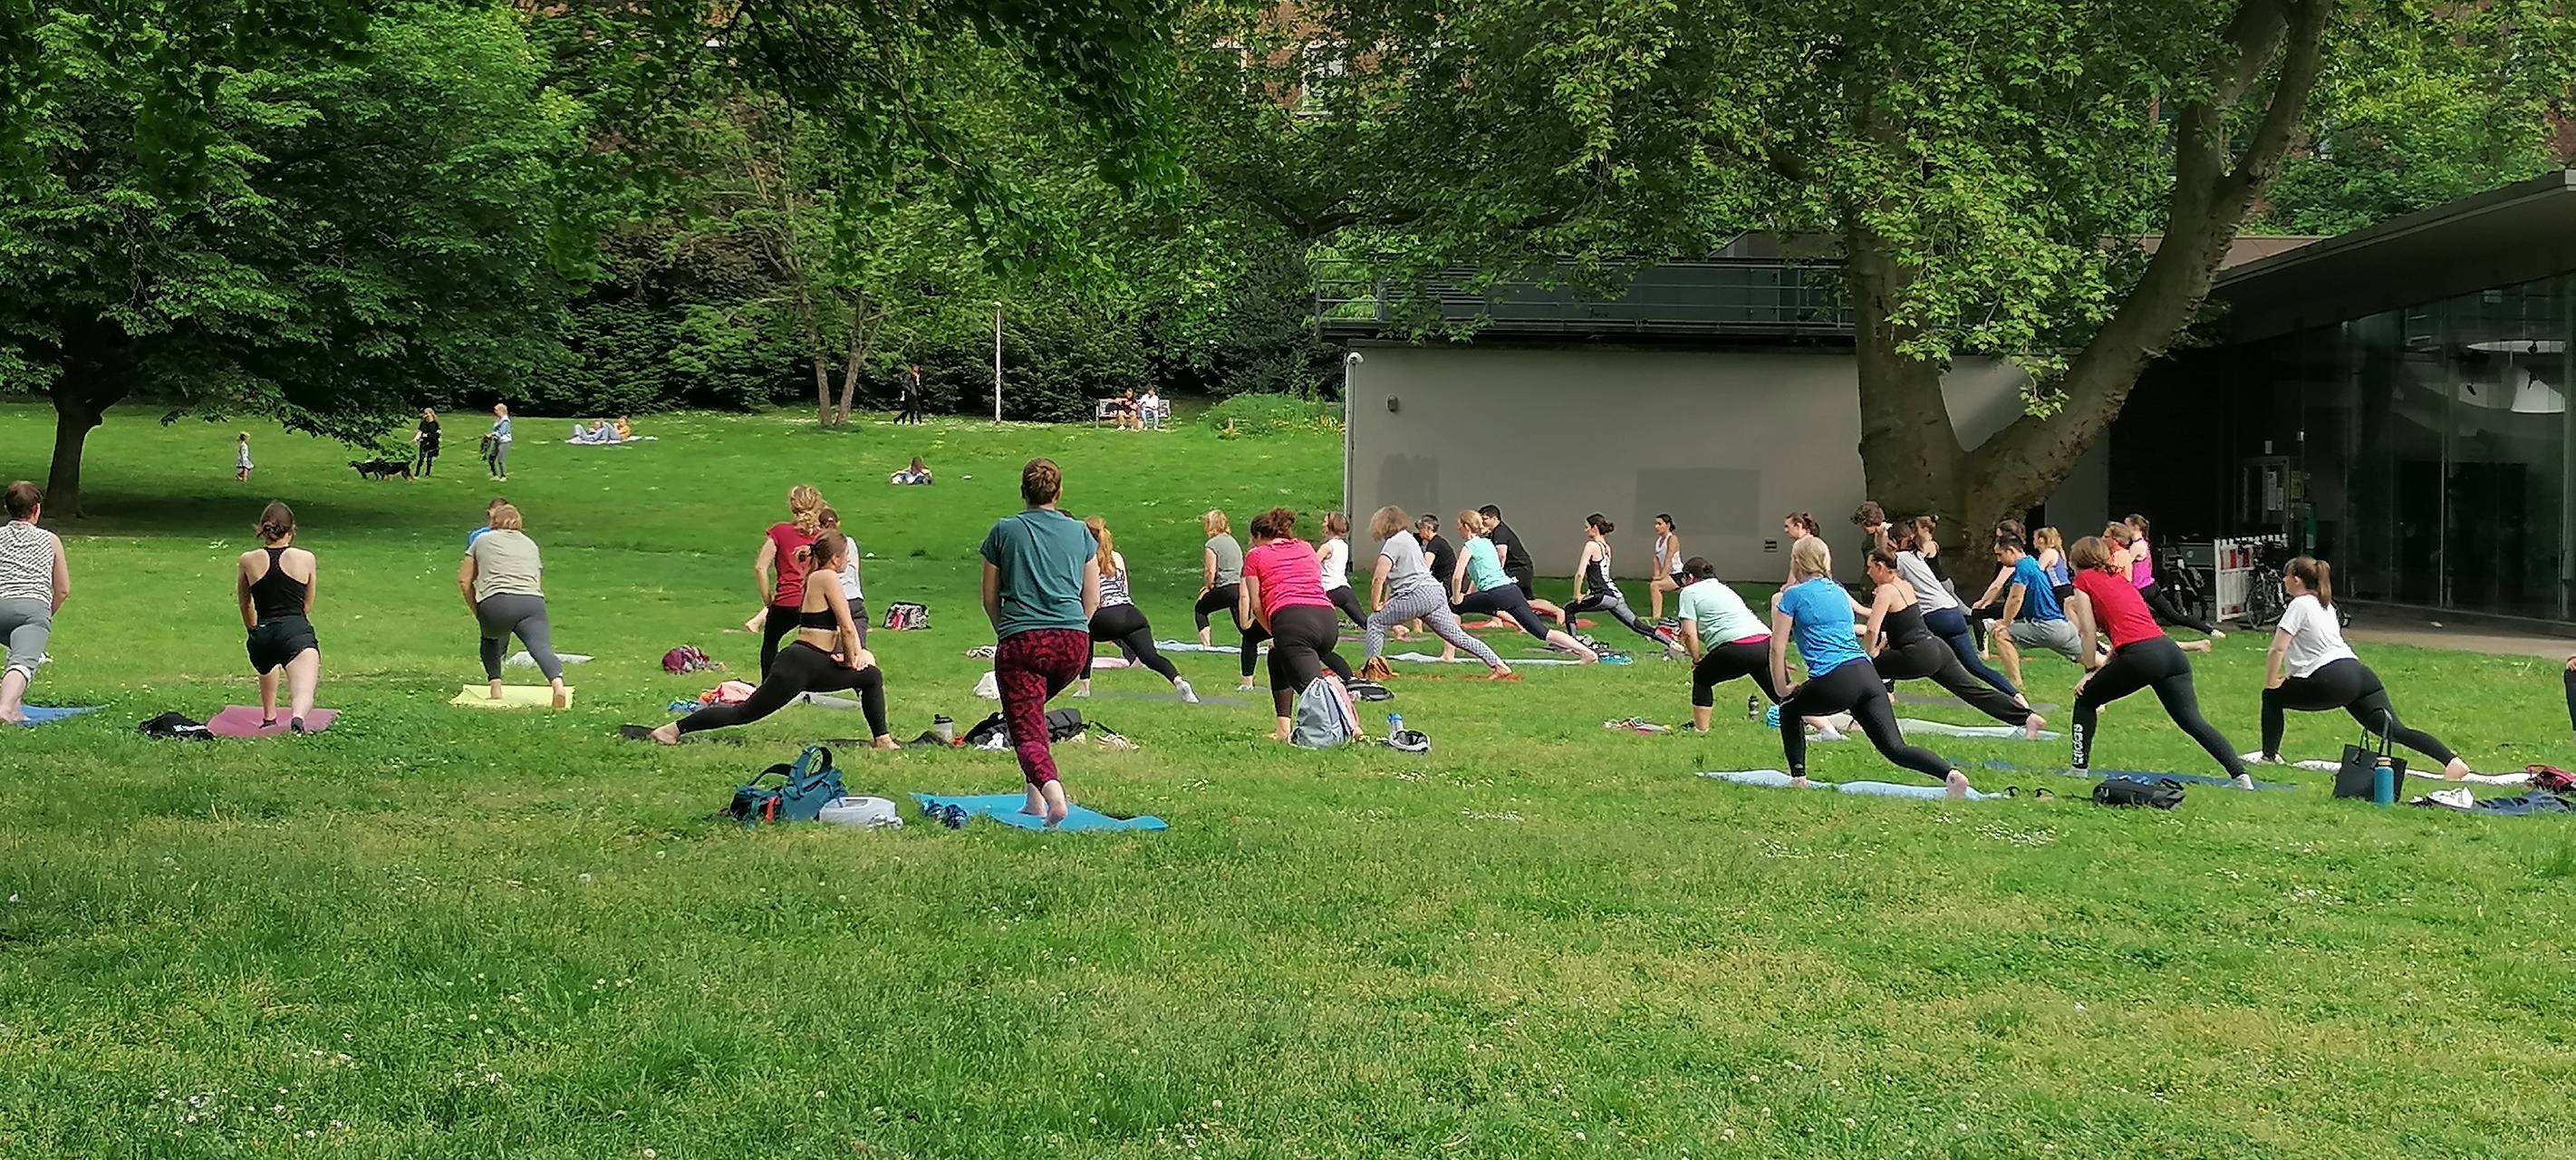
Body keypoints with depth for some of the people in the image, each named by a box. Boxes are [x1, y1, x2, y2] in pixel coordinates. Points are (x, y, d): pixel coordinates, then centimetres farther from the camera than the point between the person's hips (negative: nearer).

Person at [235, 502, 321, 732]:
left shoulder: (247, 561, 9)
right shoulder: (306, 559, 7)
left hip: (262, 635, 3)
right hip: (297, 632, -3)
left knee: (267, 666, 38)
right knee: (303, 691, -17)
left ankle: (269, 716, 44)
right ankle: (297, 717, -49)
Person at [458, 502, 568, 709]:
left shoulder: (483, 541, 23)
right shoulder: (531, 545, 32)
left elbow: (464, 581, 18)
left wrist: (477, 612, 28)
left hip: (497, 604, -1)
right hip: (533, 602, 1)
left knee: (491, 639, 29)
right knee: (541, 647, -17)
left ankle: (495, 687, 16)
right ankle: (558, 683, -44)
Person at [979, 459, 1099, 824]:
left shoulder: (1004, 531, 7)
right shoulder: (1080, 533, 12)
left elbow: (990, 598, 12)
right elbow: (1092, 601, 16)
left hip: (1022, 641, -3)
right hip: (1073, 642, 3)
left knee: (1027, 729, -5)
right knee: (1033, 711, 26)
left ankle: (1049, 785, -35)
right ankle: (1035, 798, 18)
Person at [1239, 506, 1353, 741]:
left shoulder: (1255, 556, 18)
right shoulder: (1306, 548, 30)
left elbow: (1256, 606, 12)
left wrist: (1274, 633, 26)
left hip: (1292, 619, -6)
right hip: (1328, 618, 6)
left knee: (1312, 687, -17)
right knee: (1277, 658, 32)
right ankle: (1283, 728, 21)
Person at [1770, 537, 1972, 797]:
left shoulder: (1793, 595, 6)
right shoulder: (1839, 591, 24)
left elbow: (1778, 646, 4)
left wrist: (1783, 688, 12)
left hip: (1834, 683, -5)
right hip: (1867, 675, 5)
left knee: (1789, 709, 25)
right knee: (1894, 748, -2)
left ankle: (1798, 777, 20)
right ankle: (1950, 774, -25)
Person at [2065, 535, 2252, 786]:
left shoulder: (2084, 580, 11)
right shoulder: (2119, 577, 31)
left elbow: (2088, 632, 5)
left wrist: (2091, 670, 15)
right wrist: (2104, 666, 27)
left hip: (2140, 656, -6)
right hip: (2170, 650, 6)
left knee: (2086, 699, 15)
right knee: (2192, 720, -1)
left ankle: (2079, 767, 16)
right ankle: (2240, 773, -14)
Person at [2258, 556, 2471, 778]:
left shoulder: (2299, 605, 0)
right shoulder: (2325, 605, 27)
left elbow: (2277, 650, -7)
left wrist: (2270, 684, 5)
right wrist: (2289, 676, 34)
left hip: (2334, 682, -8)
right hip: (2360, 673, 8)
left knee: (2272, 697, 13)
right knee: (2396, 731, -4)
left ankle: (2269, 756, 7)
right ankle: (2452, 760, -21)